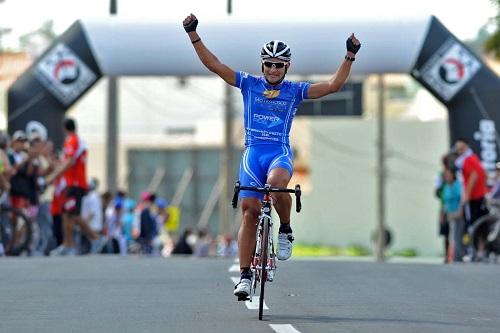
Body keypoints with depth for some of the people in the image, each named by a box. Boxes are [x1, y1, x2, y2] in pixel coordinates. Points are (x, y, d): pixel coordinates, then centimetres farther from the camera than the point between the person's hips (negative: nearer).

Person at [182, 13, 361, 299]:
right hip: (253, 152, 1)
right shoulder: (249, 84, 10)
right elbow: (214, 65, 6)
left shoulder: (295, 90, 9)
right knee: (249, 211, -7)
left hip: (280, 152, -1)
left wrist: (350, 56, -8)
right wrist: (194, 35, -2)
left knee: (277, 182, -36)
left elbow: (333, 85, 1)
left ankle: (286, 231, -9)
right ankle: (245, 275, -3)